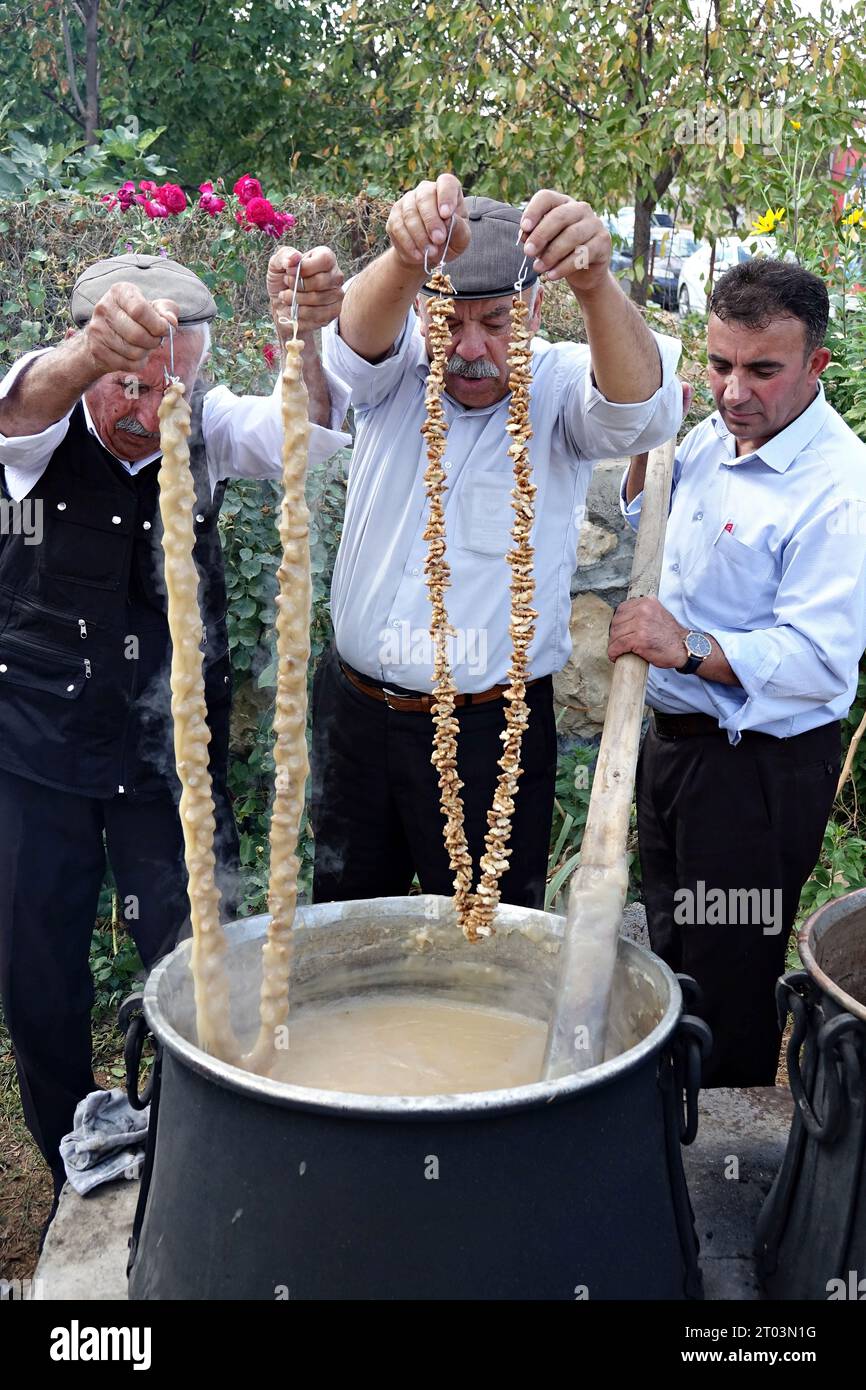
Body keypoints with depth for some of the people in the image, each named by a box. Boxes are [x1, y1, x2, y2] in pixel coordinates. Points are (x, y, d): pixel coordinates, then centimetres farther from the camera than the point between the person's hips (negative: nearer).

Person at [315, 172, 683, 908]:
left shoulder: (560, 387, -7)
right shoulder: (397, 373, 0)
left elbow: (642, 404, -29)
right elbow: (359, 333, -23)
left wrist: (595, 281, -49)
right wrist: (408, 254, -46)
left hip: (491, 730, -3)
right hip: (355, 709, 3)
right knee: (342, 924, 19)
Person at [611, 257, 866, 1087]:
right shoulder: (712, 436, 4)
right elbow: (645, 525, 23)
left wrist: (689, 647, -35)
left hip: (759, 768, -9)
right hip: (673, 739, 9)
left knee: (731, 987, 6)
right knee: (670, 962, 25)